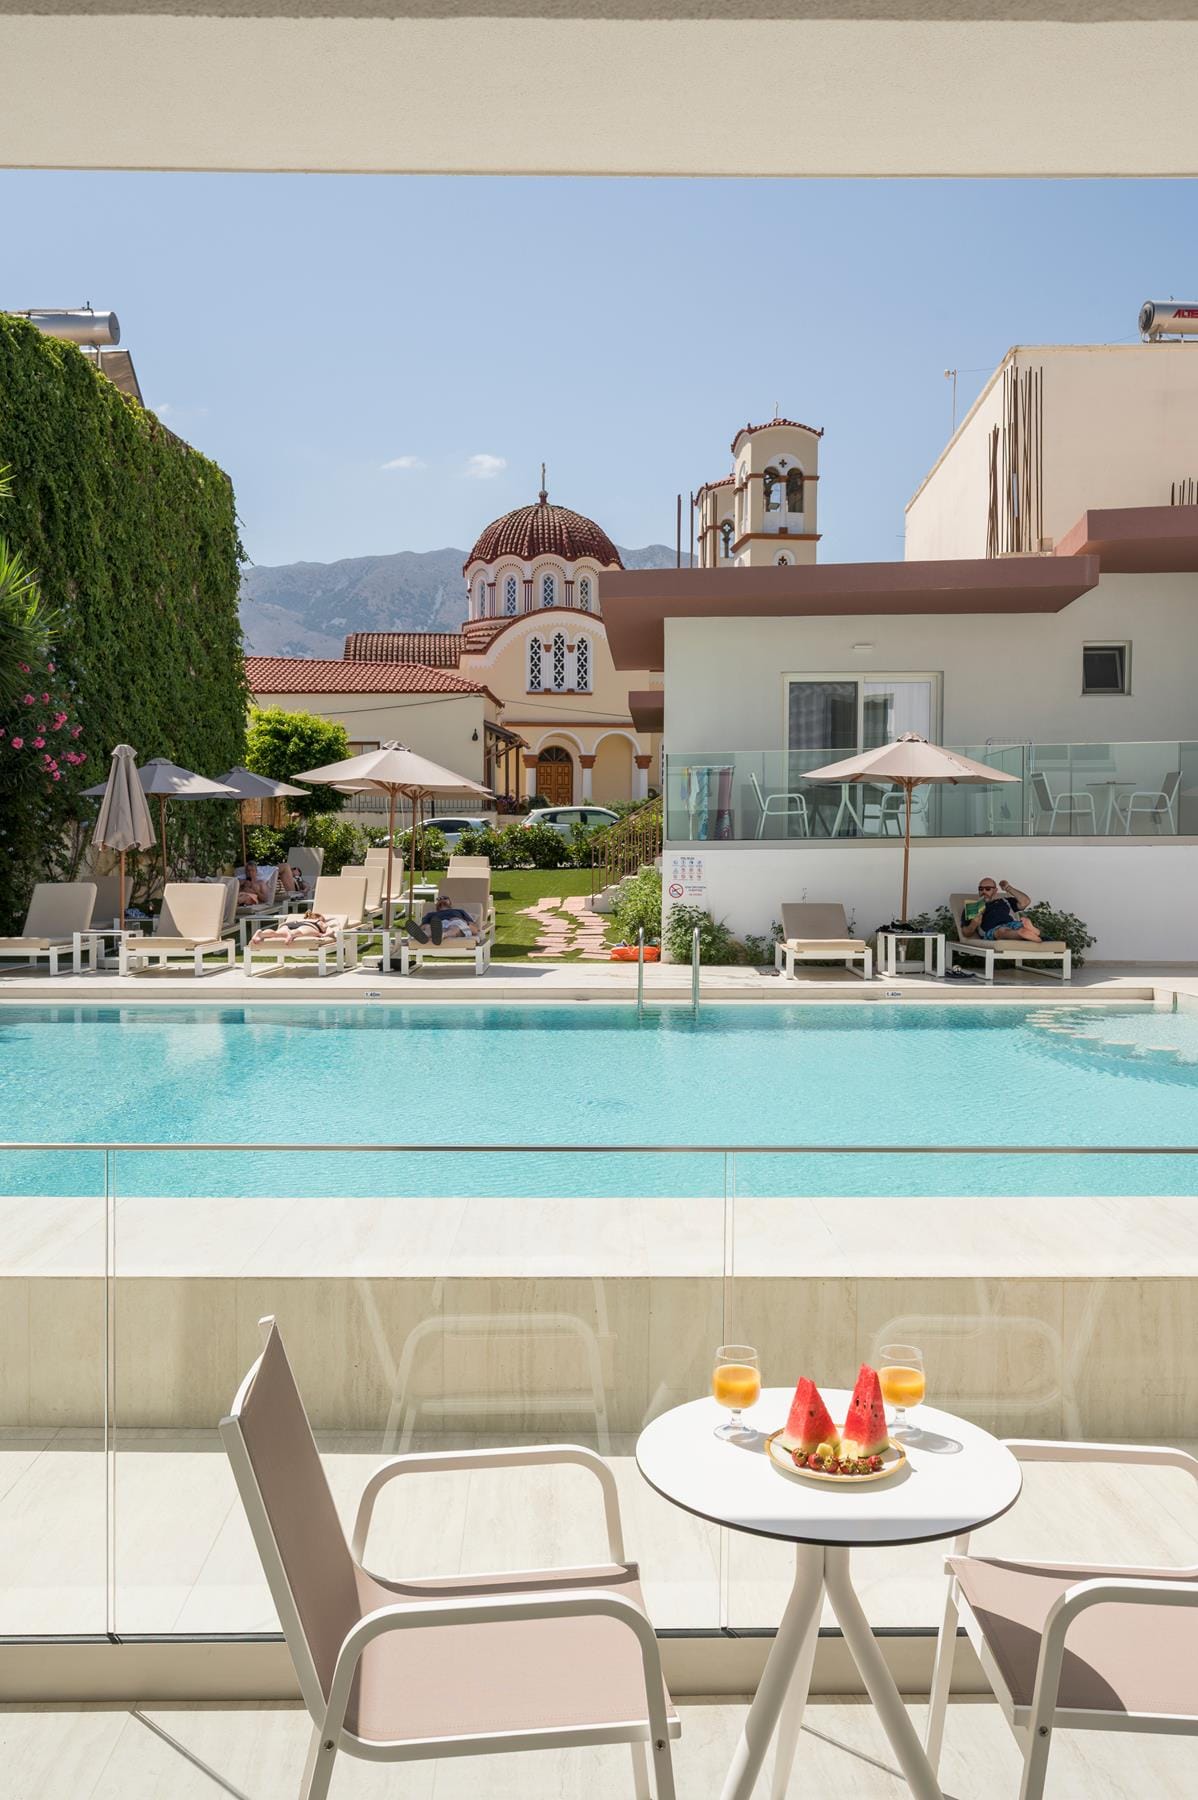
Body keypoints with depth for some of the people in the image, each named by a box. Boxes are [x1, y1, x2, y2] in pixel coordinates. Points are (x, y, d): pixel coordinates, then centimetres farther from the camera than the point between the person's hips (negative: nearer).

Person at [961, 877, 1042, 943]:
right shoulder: (971, 907, 29)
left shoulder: (1004, 901, 38)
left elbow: (1025, 902, 25)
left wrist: (1008, 888, 26)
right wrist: (973, 925, -5)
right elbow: (965, 933, 19)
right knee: (1002, 930, -39)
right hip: (991, 930, -3)